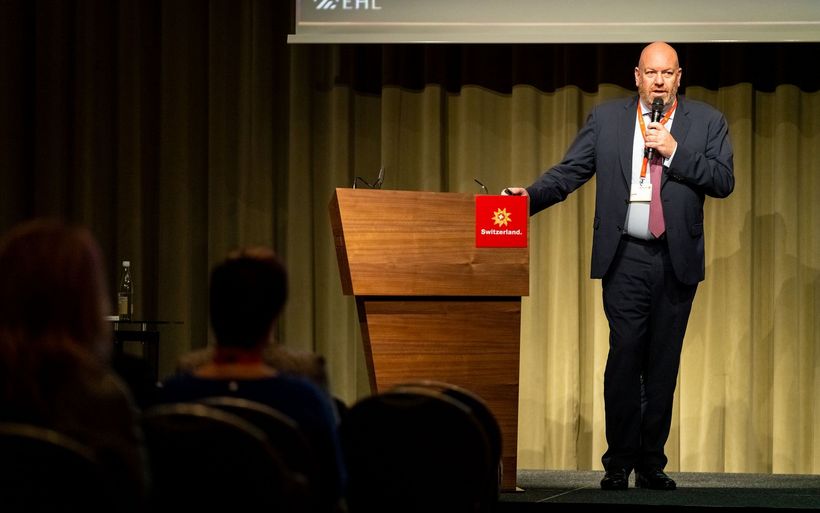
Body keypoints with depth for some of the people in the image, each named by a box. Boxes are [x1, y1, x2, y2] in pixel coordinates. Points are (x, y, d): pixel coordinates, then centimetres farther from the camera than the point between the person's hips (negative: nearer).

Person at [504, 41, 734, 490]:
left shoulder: (706, 122, 8)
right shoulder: (606, 119, 8)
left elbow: (723, 181, -1)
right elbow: (570, 172, 4)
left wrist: (674, 150, -11)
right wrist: (531, 196, -13)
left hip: (678, 259, 1)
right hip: (625, 257, -1)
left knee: (664, 361, 4)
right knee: (625, 354, -8)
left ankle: (651, 464, 11)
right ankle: (619, 462, 0)